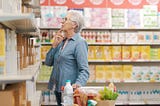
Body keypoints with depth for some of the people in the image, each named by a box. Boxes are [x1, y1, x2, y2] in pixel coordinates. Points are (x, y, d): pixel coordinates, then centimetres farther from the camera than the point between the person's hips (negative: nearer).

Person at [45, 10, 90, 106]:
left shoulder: (80, 42, -12)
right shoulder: (62, 41, 11)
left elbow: (84, 70, -18)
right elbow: (48, 62, 9)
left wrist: (78, 84, -35)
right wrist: (54, 45, -2)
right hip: (58, 89, 8)